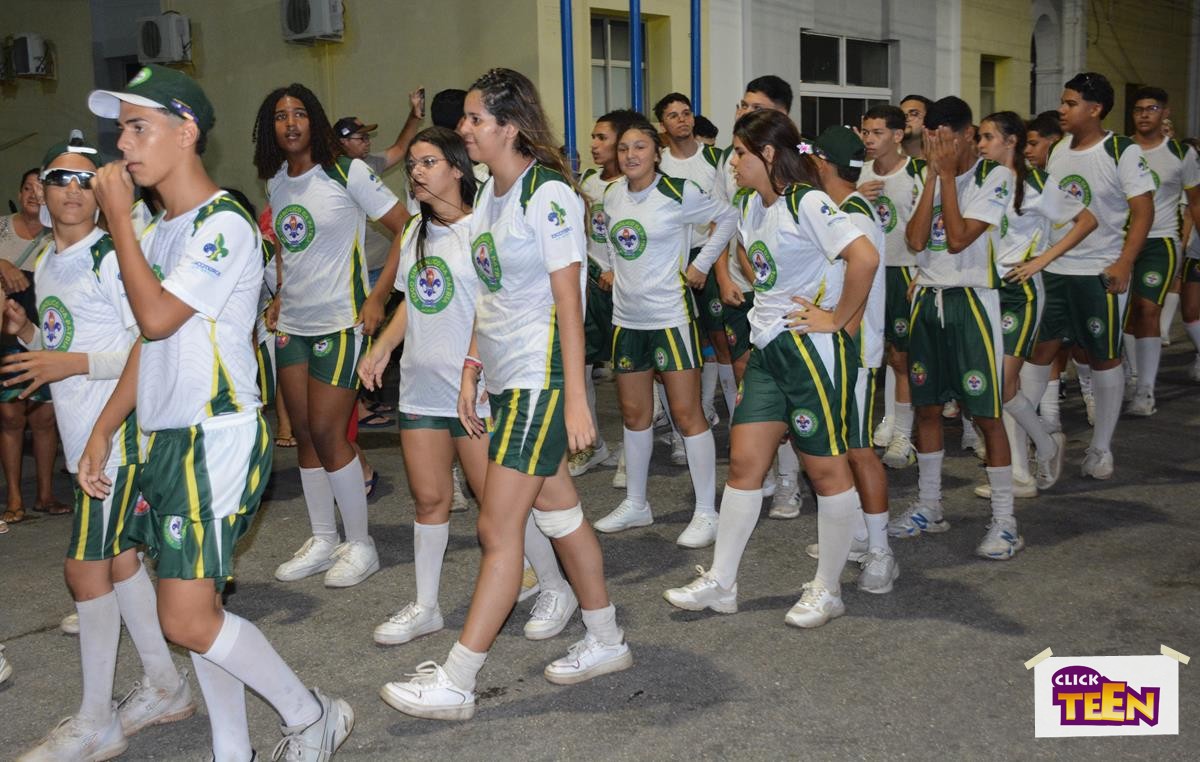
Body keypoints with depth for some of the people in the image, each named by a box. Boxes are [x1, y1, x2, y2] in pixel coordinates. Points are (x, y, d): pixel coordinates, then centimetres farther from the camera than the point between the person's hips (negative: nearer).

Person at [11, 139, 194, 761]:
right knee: (118, 560, 14)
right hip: (83, 435, 9)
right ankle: (165, 687, 27)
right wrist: (26, 333, 5)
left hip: (119, 432, -9)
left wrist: (76, 363, -22)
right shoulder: (45, 263, 15)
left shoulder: (112, 257, -13)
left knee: (86, 567, -4)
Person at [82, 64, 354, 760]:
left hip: (219, 437, -9)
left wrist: (117, 215, -12)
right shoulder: (162, 230, 16)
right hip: (169, 439, 9)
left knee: (188, 617, -11)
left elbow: (157, 318, -21)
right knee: (194, 608, 11)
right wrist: (104, 430, 13)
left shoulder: (224, 225, -13)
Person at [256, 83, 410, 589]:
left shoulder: (347, 173, -10)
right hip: (292, 324, 7)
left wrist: (378, 297, -15)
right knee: (304, 434, 10)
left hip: (340, 321, -7)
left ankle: (360, 545, 7)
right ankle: (322, 541, 23)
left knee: (326, 433, -8)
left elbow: (407, 229, -11)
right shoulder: (275, 183, 9)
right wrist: (282, 294, 13)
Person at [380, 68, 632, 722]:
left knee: (497, 531, -5)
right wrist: (471, 371, 14)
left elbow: (568, 301, -16)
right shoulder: (489, 195, 12)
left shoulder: (548, 194, -14)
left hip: (541, 379, -9)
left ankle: (455, 684, 3)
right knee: (559, 513, 16)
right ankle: (606, 642, 30)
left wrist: (575, 396, -18)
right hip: (506, 378, 9)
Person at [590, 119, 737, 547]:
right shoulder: (612, 195, 6)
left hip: (671, 316, -6)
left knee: (687, 414, -4)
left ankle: (706, 513, 4)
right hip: (627, 318, 6)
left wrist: (701, 265, -4)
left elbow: (727, 217, -2)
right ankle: (635, 504, 25)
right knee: (634, 413, 13)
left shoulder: (678, 194, -10)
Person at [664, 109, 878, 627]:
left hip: (812, 349, -9)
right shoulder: (753, 206, 12)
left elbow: (865, 257, -27)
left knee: (826, 467, 4)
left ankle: (827, 590, 16)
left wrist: (838, 319, -19)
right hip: (767, 349, 9)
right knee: (744, 462, 8)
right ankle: (720, 583, 16)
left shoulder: (807, 204, -15)